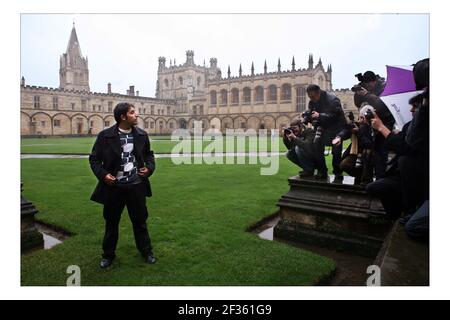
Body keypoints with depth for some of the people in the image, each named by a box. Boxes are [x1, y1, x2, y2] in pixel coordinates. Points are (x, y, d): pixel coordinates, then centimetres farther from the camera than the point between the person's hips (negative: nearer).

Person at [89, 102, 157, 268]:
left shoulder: (142, 135, 0)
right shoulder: (105, 136, -9)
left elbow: (149, 154, 13)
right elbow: (94, 158, -1)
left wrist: (150, 168, -5)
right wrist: (102, 174, -15)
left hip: (136, 185, 2)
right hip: (113, 186, -1)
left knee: (140, 221, 13)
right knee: (111, 222, 15)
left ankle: (146, 251, 31)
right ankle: (108, 255, 34)